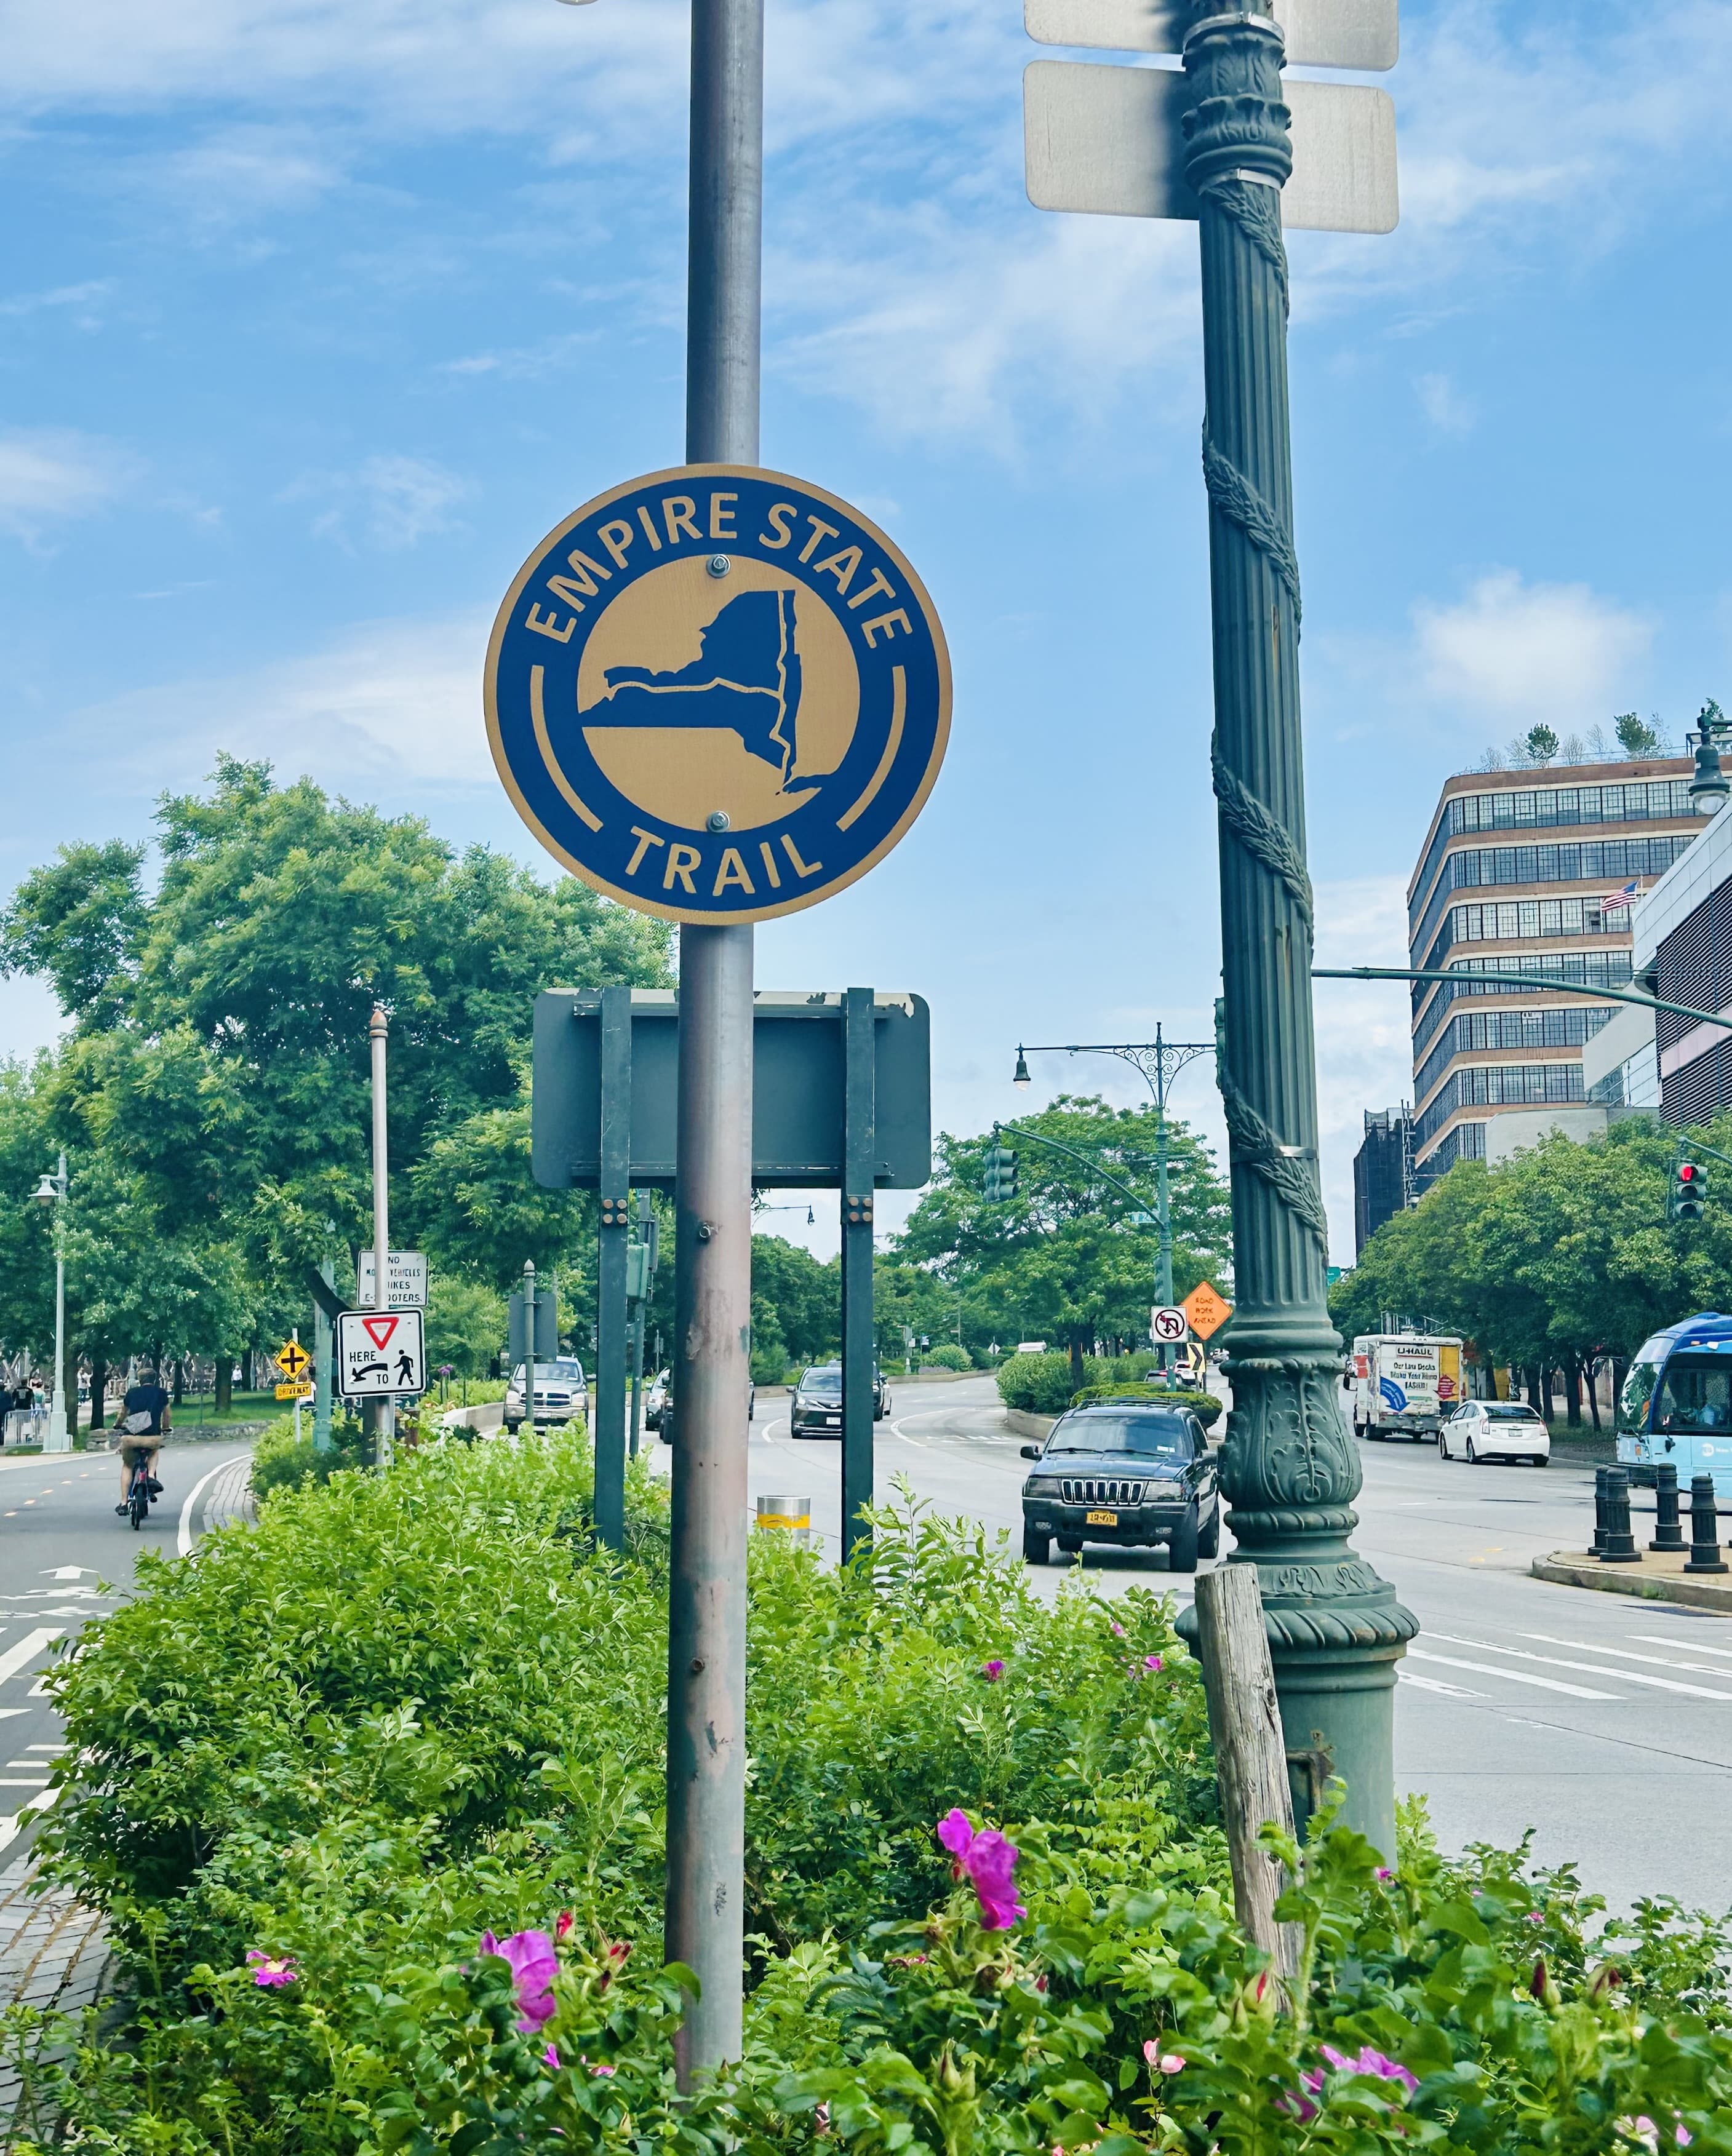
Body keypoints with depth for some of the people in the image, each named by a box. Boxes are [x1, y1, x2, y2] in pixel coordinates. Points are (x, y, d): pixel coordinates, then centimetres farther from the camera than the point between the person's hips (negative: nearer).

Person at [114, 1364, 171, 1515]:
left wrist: (118, 1425, 50)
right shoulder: (161, 1393, 12)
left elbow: (122, 1414, 29)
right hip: (153, 1437, 0)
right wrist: (167, 1428, 45)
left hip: (131, 1437, 1)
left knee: (127, 1466, 24)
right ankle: (151, 1476, 8)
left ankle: (123, 1502, 15)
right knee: (154, 1451, 35)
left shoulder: (132, 1393, 14)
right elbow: (167, 1415, 24)